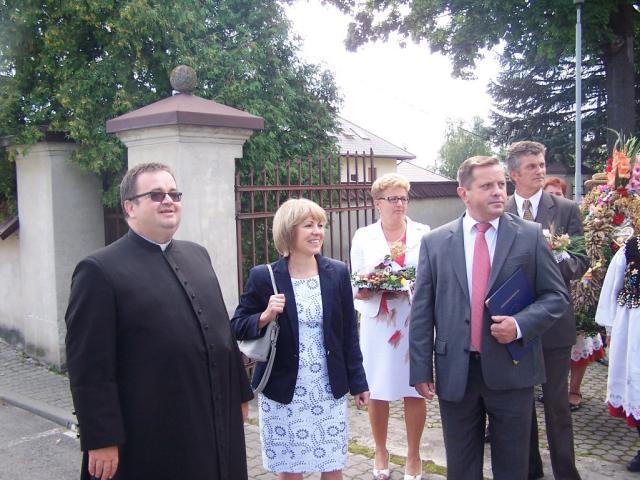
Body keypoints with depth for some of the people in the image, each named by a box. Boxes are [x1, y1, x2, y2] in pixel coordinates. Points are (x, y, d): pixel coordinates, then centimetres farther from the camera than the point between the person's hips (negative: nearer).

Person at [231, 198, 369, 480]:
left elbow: (348, 331, 5)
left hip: (329, 390, 2)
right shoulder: (263, 277, -9)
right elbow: (237, 328, -1)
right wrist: (264, 318, -21)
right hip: (283, 392, -2)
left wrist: (357, 382, 8)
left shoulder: (337, 272, 0)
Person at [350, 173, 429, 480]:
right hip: (378, 322, 0)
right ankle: (381, 452, 29)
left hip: (414, 322, 0)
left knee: (414, 391, 6)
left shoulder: (423, 234, 2)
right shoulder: (363, 236, 3)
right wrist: (363, 292, -18)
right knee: (377, 391, 8)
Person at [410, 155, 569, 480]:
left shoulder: (530, 236, 0)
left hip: (511, 370, 0)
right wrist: (421, 369, -2)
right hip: (455, 371, 1)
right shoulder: (435, 242, 1)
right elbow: (422, 311, 1)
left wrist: (521, 324, -15)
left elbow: (557, 296, 3)